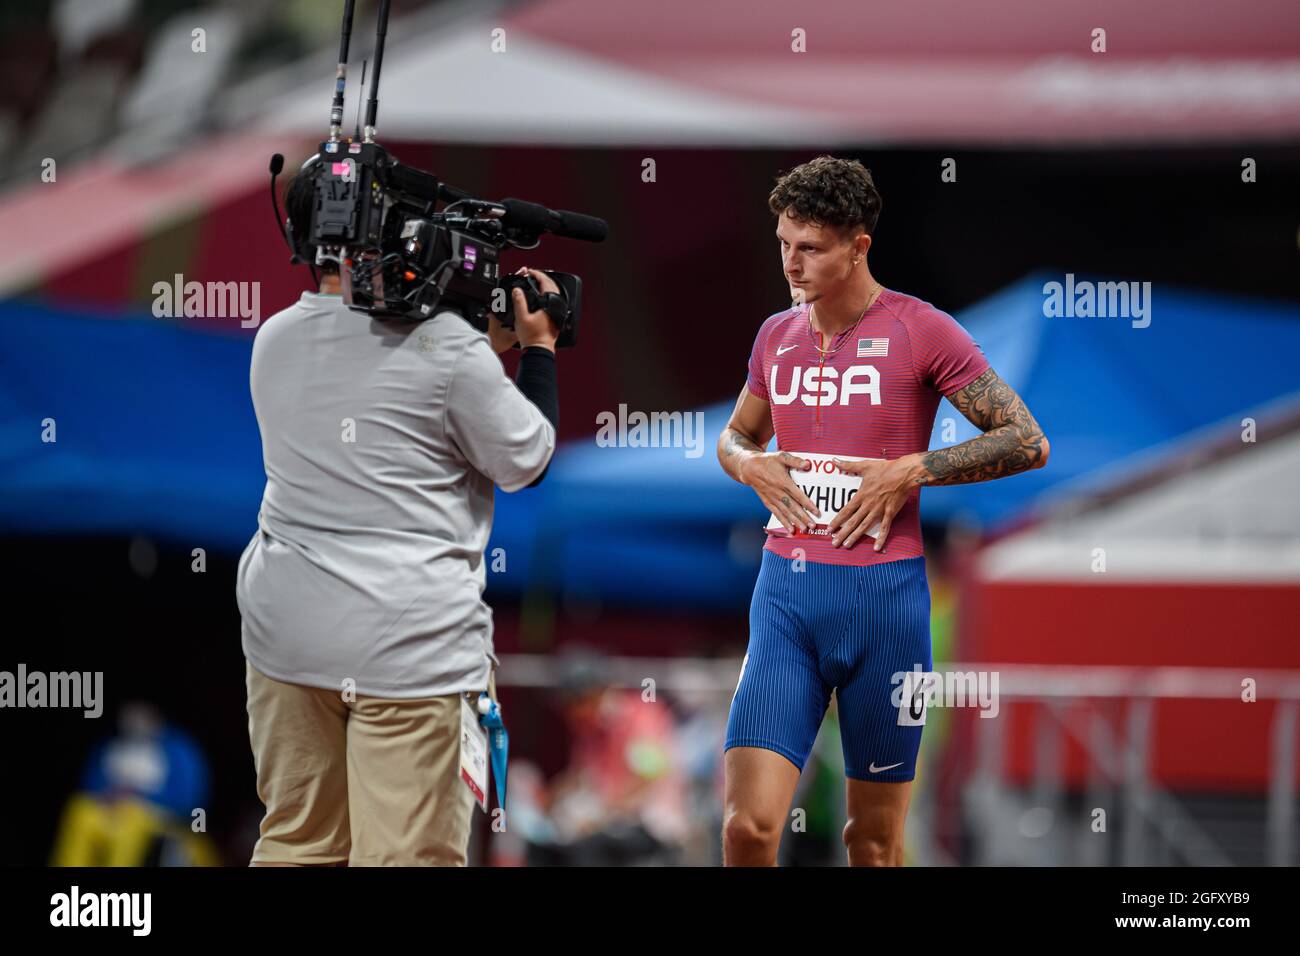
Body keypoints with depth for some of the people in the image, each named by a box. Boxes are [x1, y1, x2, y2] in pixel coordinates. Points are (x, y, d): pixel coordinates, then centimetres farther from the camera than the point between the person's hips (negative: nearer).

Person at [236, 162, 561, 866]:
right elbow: (526, 462, 0)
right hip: (409, 641, -6)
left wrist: (490, 349, 21)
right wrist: (539, 350, 12)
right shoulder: (444, 343, -12)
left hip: (284, 624, 6)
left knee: (296, 845, 13)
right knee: (407, 855, -4)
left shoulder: (273, 341, 7)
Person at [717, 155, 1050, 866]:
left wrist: (909, 472, -12)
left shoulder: (921, 330, -4)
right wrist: (749, 464, 4)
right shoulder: (777, 336, 10)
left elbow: (1027, 442, -4)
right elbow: (734, 436, 28)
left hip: (883, 593, -3)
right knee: (748, 825, -12)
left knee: (874, 838, 6)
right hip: (786, 592, 3)